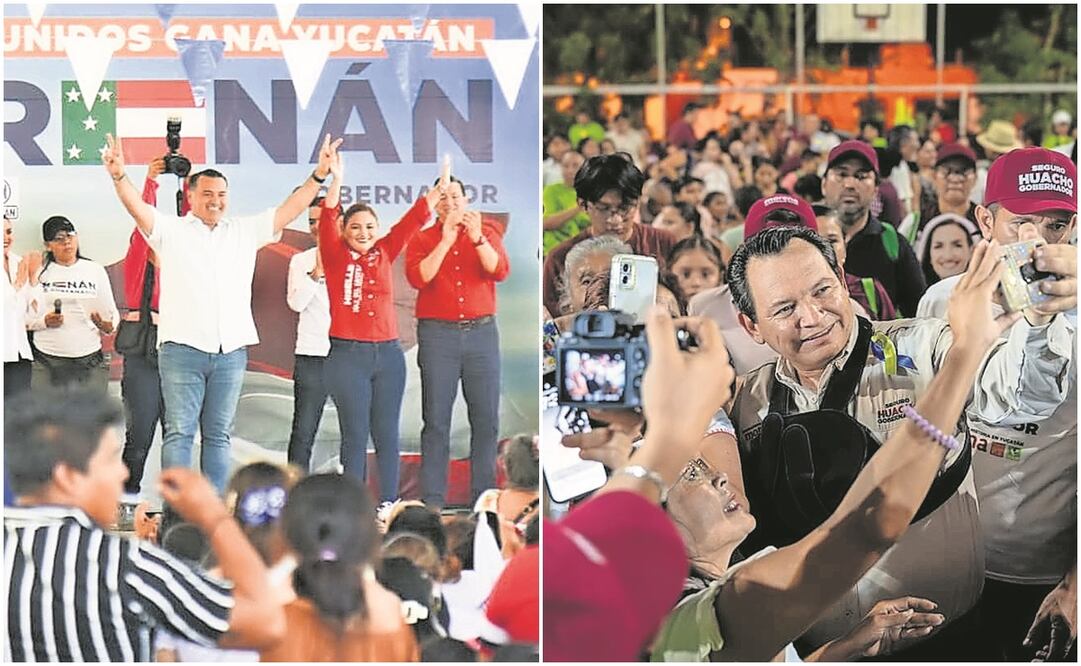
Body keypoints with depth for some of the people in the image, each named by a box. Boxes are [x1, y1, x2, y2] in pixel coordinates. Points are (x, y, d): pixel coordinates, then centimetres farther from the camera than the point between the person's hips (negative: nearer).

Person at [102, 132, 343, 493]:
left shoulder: (245, 231, 15)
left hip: (231, 351, 4)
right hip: (182, 350, -3)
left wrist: (318, 176, 3)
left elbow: (288, 211, 12)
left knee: (218, 435, 7)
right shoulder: (170, 230, 5)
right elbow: (138, 208, -9)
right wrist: (119, 177, -27)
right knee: (179, 432, -5)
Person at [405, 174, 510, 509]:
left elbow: (500, 270, -6)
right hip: (438, 334, -1)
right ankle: (432, 500, -1)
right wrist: (446, 241, -16)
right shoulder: (422, 239, 7)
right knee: (436, 420, -2)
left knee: (486, 419, 1)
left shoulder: (486, 232, 9)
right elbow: (418, 278, -10)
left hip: (482, 331, 1)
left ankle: (484, 495, 8)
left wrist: (477, 239, -21)